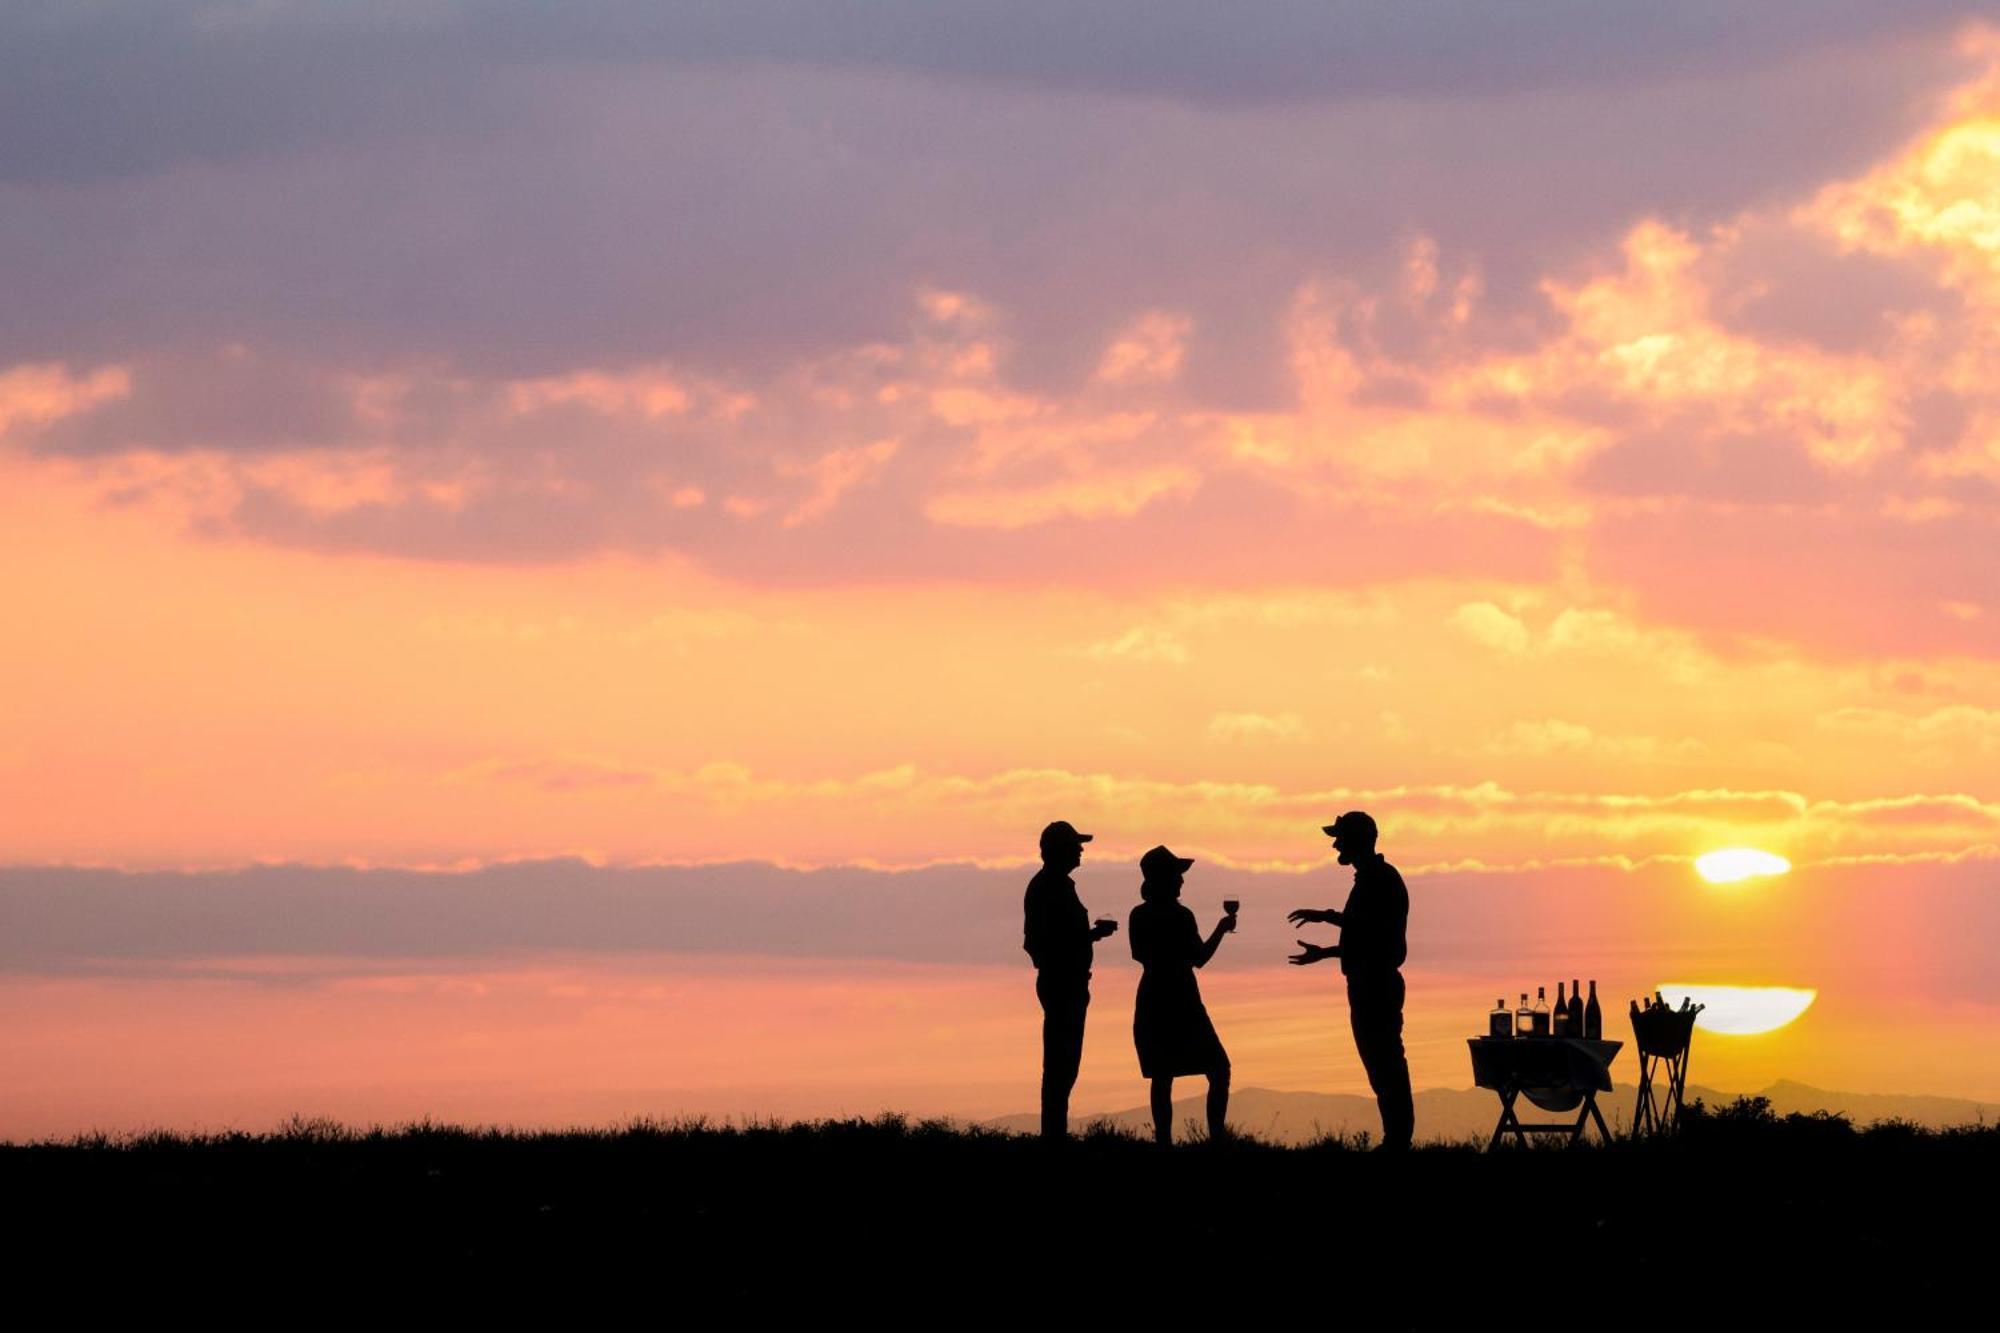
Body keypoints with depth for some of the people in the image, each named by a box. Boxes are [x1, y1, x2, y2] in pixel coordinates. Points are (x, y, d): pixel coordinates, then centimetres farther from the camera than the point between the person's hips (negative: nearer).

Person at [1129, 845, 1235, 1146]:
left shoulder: (1139, 916, 4)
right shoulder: (1180, 916, -14)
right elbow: (1199, 958, -8)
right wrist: (1221, 929, 3)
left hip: (1150, 1003, 6)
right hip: (1180, 1003, -6)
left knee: (1162, 1076, 7)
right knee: (1218, 1069, 1)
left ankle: (1164, 1141, 1)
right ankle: (1216, 1136, -11)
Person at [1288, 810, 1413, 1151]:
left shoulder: (1380, 879, -13)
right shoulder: (1372, 878, 18)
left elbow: (1373, 931, -23)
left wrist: (1326, 916, -15)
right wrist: (1325, 953, 27)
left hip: (1376, 986, -10)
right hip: (1371, 985, 10)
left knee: (1384, 1064, -9)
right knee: (1384, 1066, 11)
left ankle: (1397, 1139, -9)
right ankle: (1396, 1139, 14)